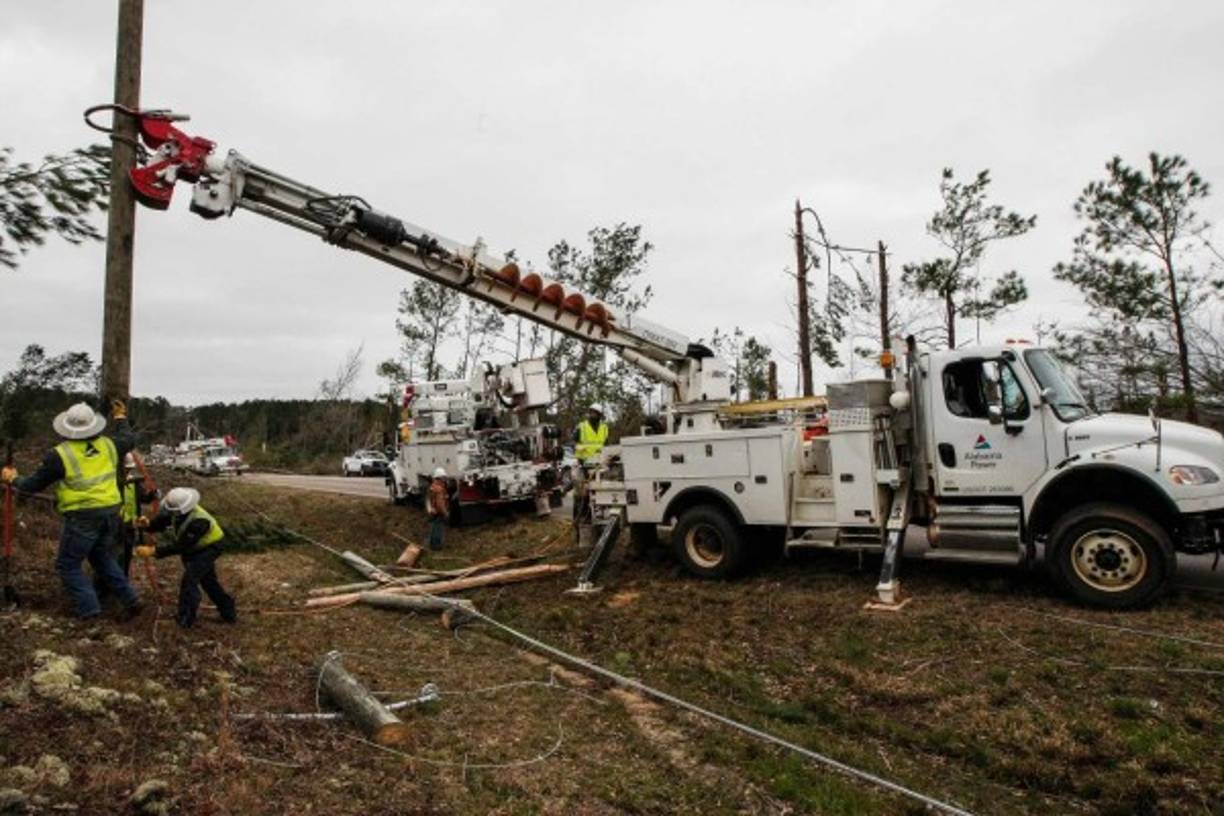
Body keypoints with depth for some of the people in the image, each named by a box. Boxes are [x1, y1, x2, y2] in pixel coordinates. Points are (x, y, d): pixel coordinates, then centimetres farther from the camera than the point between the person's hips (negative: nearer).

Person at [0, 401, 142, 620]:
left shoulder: (60, 454, -9)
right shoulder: (108, 445, 3)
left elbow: (33, 485, 1)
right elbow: (129, 440, 26)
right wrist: (121, 418, 38)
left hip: (82, 517, -6)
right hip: (110, 512, 6)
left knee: (68, 565, 9)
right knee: (102, 558, 21)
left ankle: (89, 608, 3)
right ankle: (130, 600, 15)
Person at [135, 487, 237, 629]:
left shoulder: (198, 521, -39)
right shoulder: (177, 510, -17)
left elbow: (179, 546, -37)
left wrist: (153, 551, -39)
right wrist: (148, 524, -31)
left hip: (210, 547, -9)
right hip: (194, 547, 9)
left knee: (190, 579, -17)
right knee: (207, 579, 15)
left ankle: (185, 620, -7)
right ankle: (229, 612, 26)